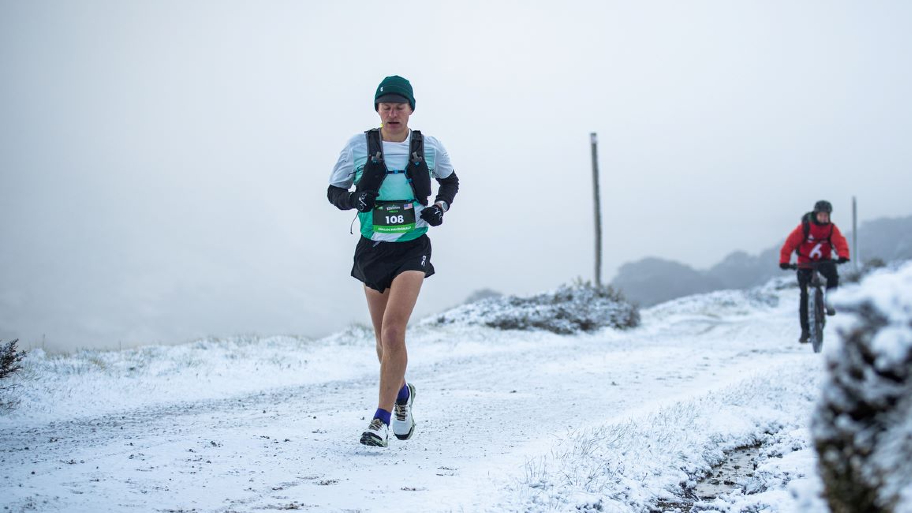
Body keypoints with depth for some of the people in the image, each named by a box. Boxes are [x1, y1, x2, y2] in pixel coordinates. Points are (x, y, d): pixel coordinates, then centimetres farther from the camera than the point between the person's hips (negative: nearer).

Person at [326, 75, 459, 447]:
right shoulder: (359, 147, -2)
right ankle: (402, 395, 40)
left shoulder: (429, 148, 0)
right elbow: (334, 191, 6)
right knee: (384, 339, 11)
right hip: (373, 249, 2)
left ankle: (382, 419, -13)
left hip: (412, 249, -2)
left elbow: (450, 181, 19)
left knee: (393, 331, -18)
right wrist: (353, 199, -16)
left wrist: (441, 206, -1)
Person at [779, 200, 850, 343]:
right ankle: (805, 330, 5)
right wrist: (784, 261, -30)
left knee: (832, 273, -34)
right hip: (805, 263, -1)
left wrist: (843, 255, -42)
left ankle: (830, 302, -15)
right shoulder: (805, 227, -14)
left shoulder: (831, 228, -7)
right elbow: (790, 243, -17)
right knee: (804, 295, -4)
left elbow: (840, 241, -20)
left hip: (823, 261, 1)